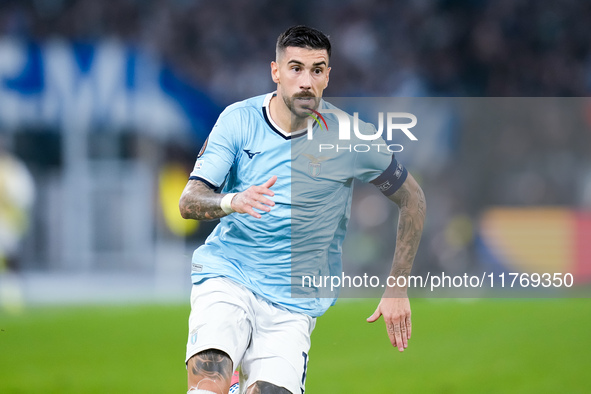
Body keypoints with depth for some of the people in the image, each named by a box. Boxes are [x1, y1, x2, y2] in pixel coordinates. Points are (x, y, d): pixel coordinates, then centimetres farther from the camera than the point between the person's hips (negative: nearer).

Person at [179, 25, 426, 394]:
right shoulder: (239, 119, -2)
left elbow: (412, 199, 7)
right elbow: (189, 201, -5)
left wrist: (397, 290, 4)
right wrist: (232, 201, -28)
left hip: (295, 302, 1)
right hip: (227, 276, -1)